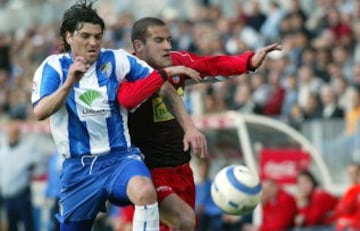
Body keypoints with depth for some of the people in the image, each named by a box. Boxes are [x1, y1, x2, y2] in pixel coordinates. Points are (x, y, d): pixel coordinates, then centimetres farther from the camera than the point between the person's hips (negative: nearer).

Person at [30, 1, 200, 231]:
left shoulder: (117, 60, -1)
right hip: (79, 167, 1)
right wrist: (69, 82, -32)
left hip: (120, 157, -1)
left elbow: (163, 88, 3)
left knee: (145, 192, -35)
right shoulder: (53, 66, -3)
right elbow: (40, 113, -18)